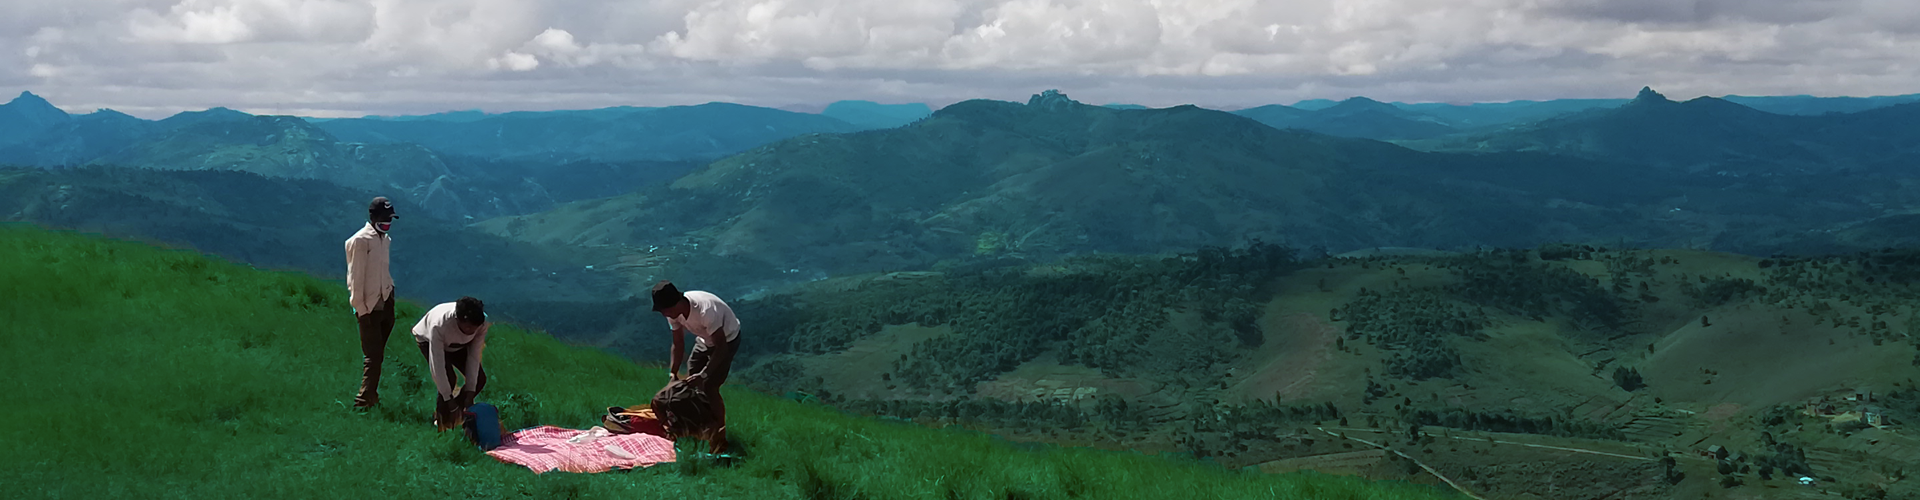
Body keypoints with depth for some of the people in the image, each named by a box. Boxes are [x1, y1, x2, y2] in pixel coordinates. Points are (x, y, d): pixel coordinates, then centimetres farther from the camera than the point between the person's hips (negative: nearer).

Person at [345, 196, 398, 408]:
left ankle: (370, 395, 18)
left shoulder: (384, 239, 12)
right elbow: (355, 277, -13)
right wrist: (360, 308, -14)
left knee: (377, 353, 11)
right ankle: (364, 400, -3)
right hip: (370, 306, -7)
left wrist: (390, 297, 14)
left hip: (386, 301, 7)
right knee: (373, 355, -7)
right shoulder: (361, 240, -12)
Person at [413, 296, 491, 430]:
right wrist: (449, 400, -37)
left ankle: (458, 412, 18)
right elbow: (437, 365, -40)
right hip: (427, 340, -4)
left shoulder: (482, 322, -35)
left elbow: (474, 357, -26)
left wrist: (469, 393, -27)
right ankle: (442, 421, 1)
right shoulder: (439, 326, -46)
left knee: (479, 379, -8)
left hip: (457, 344, 4)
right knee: (448, 380, -24)